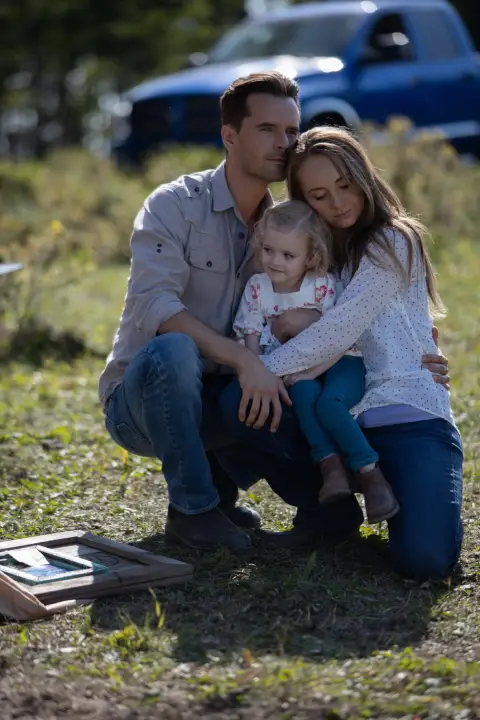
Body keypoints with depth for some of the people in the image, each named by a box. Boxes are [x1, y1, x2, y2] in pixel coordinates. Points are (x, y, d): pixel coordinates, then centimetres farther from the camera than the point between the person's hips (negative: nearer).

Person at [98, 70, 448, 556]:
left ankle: (220, 471, 14)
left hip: (220, 404, 5)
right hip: (139, 401, -4)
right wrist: (244, 359, -35)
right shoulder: (175, 206, -11)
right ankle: (192, 508, -19)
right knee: (174, 351, -40)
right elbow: (153, 306, -26)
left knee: (335, 514, -12)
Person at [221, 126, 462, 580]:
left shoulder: (394, 241, -2)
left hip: (411, 418, -5)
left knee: (424, 558, -27)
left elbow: (340, 329, -13)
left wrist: (266, 368, -14)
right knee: (238, 402, -21)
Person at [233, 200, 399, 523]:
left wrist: (313, 369, -26)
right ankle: (329, 462, -31)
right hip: (294, 369, 3)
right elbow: (251, 336, 1)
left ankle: (370, 472, -24)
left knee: (329, 403, -32)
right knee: (304, 392, -33)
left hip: (339, 362, -3)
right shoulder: (257, 287, 0)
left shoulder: (324, 285, -13)